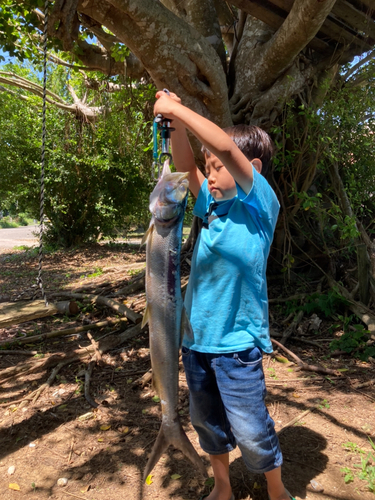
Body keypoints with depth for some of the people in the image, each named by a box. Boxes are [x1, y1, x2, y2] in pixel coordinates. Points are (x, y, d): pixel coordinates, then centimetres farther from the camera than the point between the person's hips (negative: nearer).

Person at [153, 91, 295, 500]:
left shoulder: (260, 204, -11)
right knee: (206, 421, 20)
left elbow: (226, 146, -24)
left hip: (236, 341, -6)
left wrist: (177, 109, -18)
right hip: (196, 336, 7)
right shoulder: (212, 205, 6)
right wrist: (175, 123, -9)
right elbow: (185, 165, 6)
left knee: (250, 431, 7)